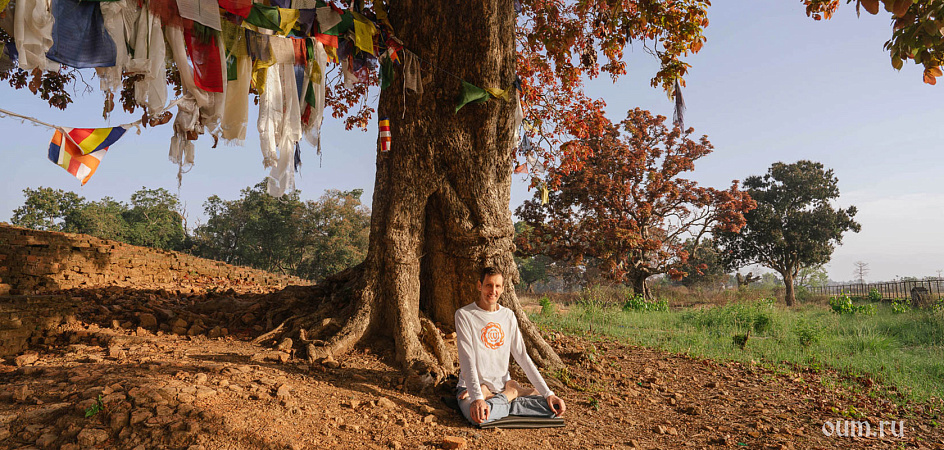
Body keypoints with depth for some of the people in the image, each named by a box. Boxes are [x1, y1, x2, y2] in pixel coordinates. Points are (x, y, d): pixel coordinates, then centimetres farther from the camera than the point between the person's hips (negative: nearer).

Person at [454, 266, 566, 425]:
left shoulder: (509, 316, 8)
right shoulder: (464, 314, -7)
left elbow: (522, 357, 7)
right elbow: (467, 360, -16)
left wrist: (548, 393, -2)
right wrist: (476, 397, -30)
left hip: (503, 384, 4)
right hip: (471, 387, -4)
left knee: (553, 407, -15)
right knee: (478, 415, -39)